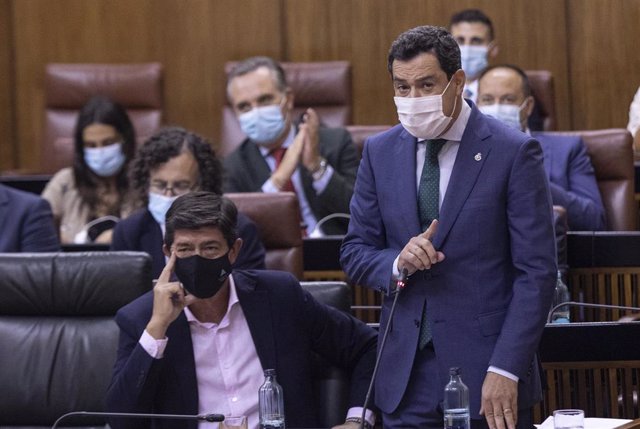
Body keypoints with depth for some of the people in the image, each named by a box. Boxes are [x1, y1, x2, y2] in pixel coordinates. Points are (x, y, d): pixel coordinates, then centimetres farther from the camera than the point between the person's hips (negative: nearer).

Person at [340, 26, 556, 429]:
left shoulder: (514, 152, -6)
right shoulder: (380, 151, 7)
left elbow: (537, 272, -8)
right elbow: (355, 251, 11)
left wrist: (505, 370, -15)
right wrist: (399, 263, -11)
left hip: (486, 369, -3)